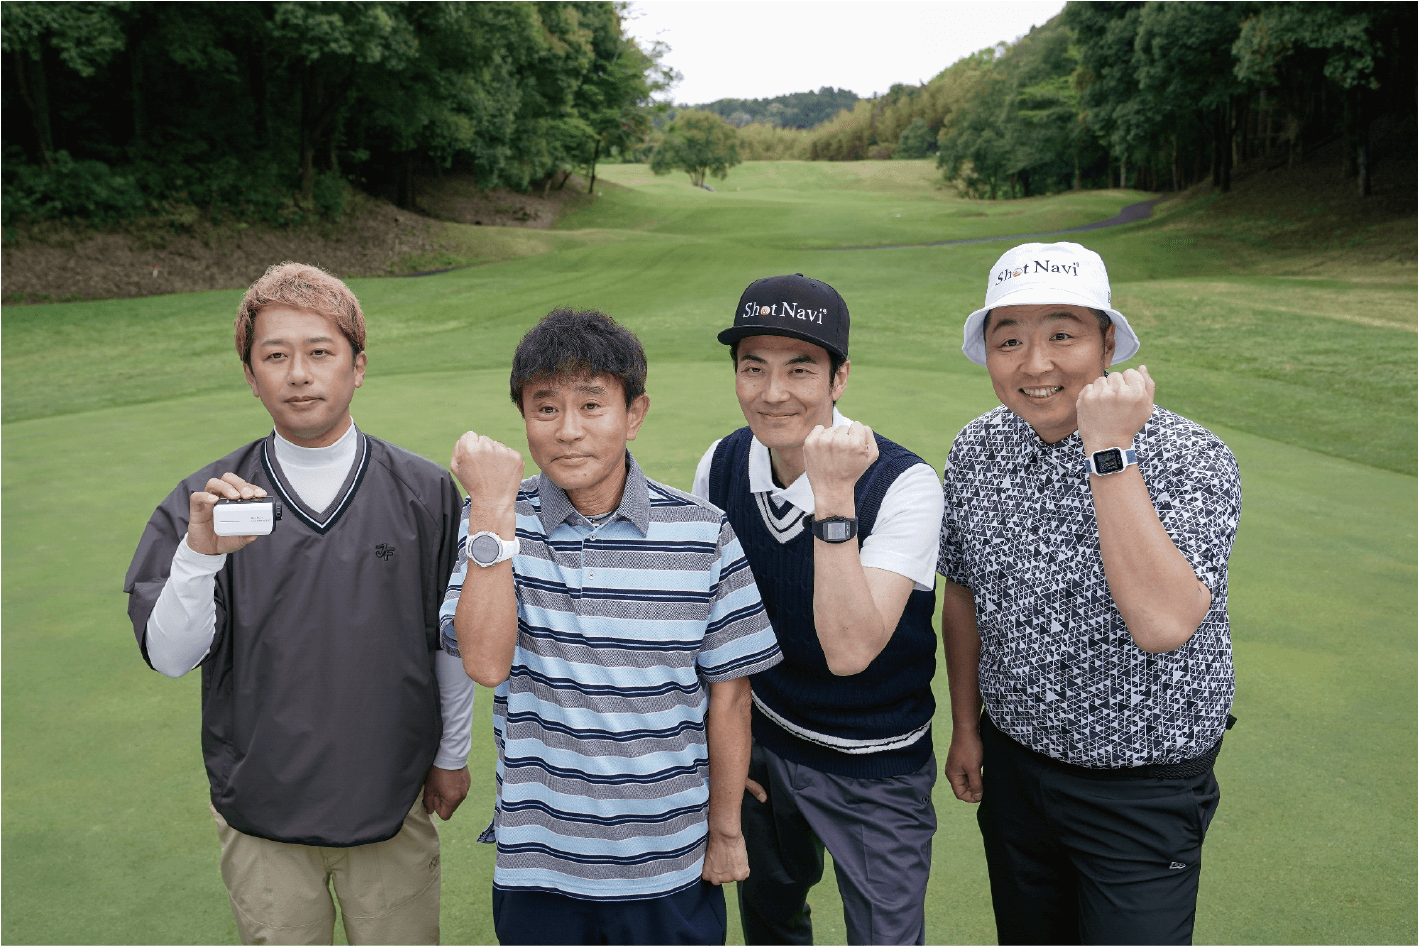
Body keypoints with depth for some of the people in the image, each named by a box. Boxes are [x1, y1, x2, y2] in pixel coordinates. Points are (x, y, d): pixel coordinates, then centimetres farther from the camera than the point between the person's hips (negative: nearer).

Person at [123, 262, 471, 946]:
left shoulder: (426, 493, -7)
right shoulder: (205, 502, -6)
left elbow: (451, 639, 2)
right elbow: (168, 656, -11)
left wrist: (453, 753, 9)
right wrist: (201, 552, -27)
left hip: (392, 804, 0)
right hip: (261, 809, 1)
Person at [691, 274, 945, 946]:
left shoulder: (902, 483, -26)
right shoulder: (720, 466, -11)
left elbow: (850, 651, -35)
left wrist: (833, 497, -41)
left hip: (875, 770, -4)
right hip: (761, 743, 5)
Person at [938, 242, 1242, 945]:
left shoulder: (1191, 459, -21)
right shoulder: (975, 451, -7)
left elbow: (1162, 623, -35)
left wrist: (1110, 452, -34)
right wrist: (966, 727, 10)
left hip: (1143, 788, -4)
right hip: (1011, 763, 4)